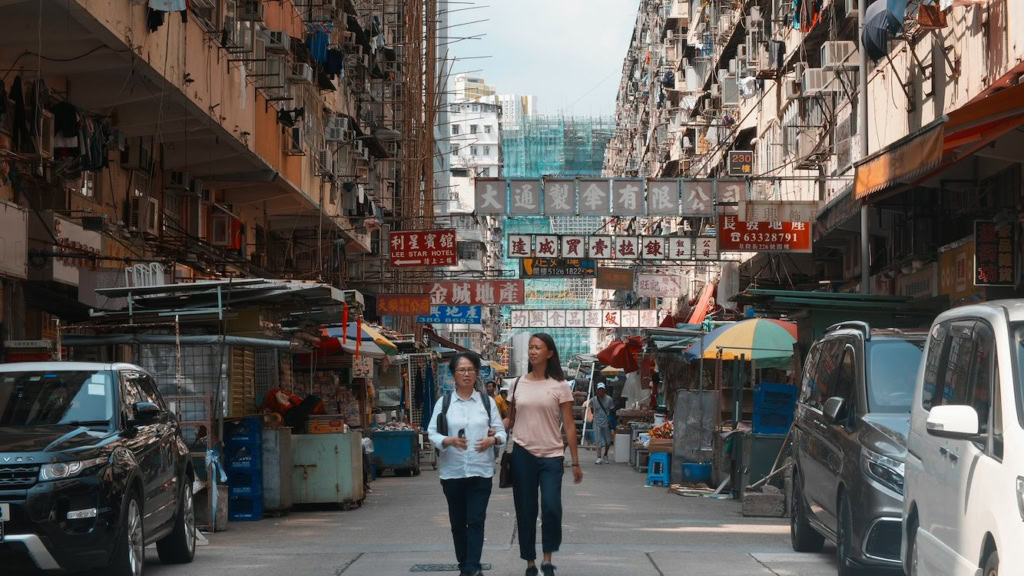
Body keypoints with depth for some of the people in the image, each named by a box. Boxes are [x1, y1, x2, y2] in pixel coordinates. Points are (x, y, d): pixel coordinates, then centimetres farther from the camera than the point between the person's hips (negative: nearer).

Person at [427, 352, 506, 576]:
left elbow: (501, 431, 8)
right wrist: (449, 441, -19)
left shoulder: (487, 401, 6)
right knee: (458, 522, 8)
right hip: (452, 472, 1)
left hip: (480, 471, -1)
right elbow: (432, 433, 0)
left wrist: (492, 440, -14)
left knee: (476, 521, -9)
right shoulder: (443, 402, 3)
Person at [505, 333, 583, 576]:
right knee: (525, 512, 5)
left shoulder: (559, 385, -2)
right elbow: (511, 419, 11)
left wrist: (576, 462, -3)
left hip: (552, 456, -2)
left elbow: (569, 425, -1)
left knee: (551, 508, -16)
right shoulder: (518, 384, 6)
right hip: (522, 455, 2)